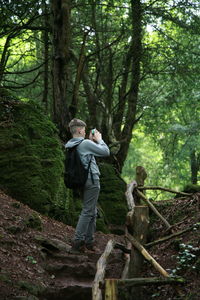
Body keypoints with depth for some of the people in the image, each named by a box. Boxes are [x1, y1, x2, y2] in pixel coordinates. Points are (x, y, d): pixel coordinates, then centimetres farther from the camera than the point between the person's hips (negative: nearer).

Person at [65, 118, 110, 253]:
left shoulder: (69, 145, 7)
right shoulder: (86, 144, -17)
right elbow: (106, 152, -9)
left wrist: (91, 140, 12)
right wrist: (99, 139, 4)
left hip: (82, 180, 9)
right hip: (92, 180, -9)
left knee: (93, 212, 17)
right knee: (87, 211, -5)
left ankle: (89, 241, 20)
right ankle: (78, 241, -7)